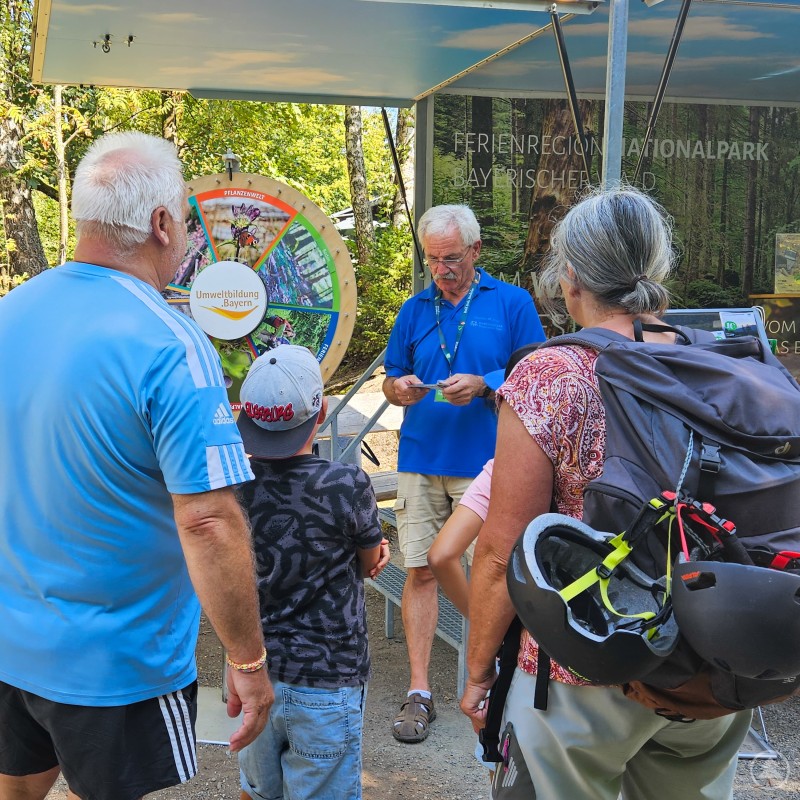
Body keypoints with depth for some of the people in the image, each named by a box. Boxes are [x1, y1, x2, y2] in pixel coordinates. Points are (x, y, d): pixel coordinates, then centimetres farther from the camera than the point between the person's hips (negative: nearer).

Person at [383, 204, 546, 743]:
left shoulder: (513, 303, 3)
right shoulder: (415, 309, 13)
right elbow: (390, 381, 17)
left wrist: (482, 385, -15)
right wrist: (401, 387, -7)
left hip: (486, 462, -2)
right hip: (421, 459, 3)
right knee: (421, 570, 1)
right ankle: (419, 692, 8)